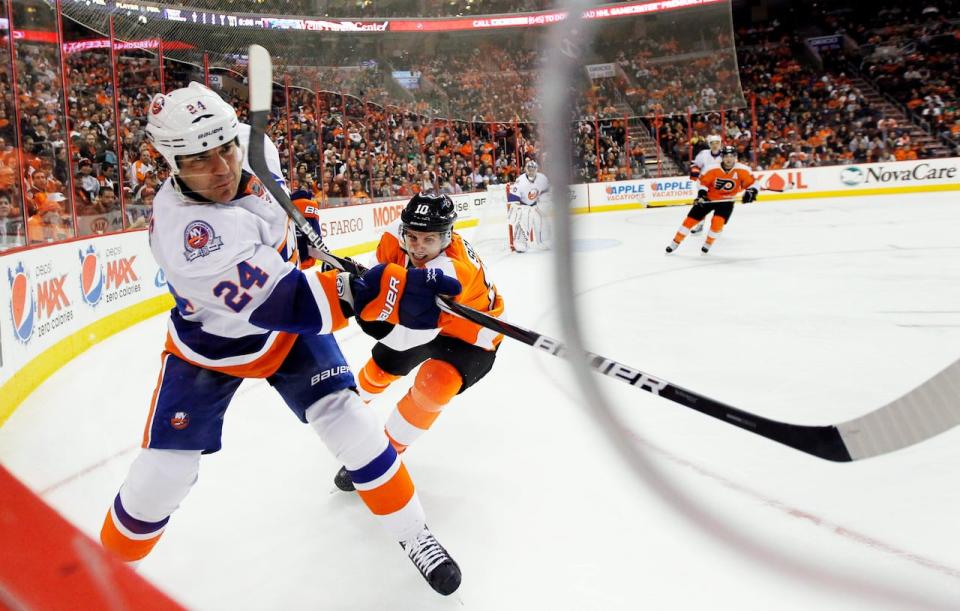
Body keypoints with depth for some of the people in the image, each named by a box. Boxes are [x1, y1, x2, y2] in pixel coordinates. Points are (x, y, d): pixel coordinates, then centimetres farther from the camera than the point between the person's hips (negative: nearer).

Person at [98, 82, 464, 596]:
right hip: (209, 347, -4)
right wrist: (381, 292, -57)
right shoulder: (185, 232, -39)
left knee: (350, 423, -8)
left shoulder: (251, 153, -18)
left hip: (287, 328, 5)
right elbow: (285, 303, -47)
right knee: (162, 475, -1)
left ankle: (413, 533, 11)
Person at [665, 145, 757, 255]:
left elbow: (752, 182, -9)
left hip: (726, 201, 0)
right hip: (708, 198, 1)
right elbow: (702, 181, -8)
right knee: (691, 219, 0)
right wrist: (701, 192, -22)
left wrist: (751, 192, -27)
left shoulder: (742, 170, -16)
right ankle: (675, 243, 14)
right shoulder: (713, 169, -17)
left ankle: (707, 244, 4)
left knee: (718, 222, -22)